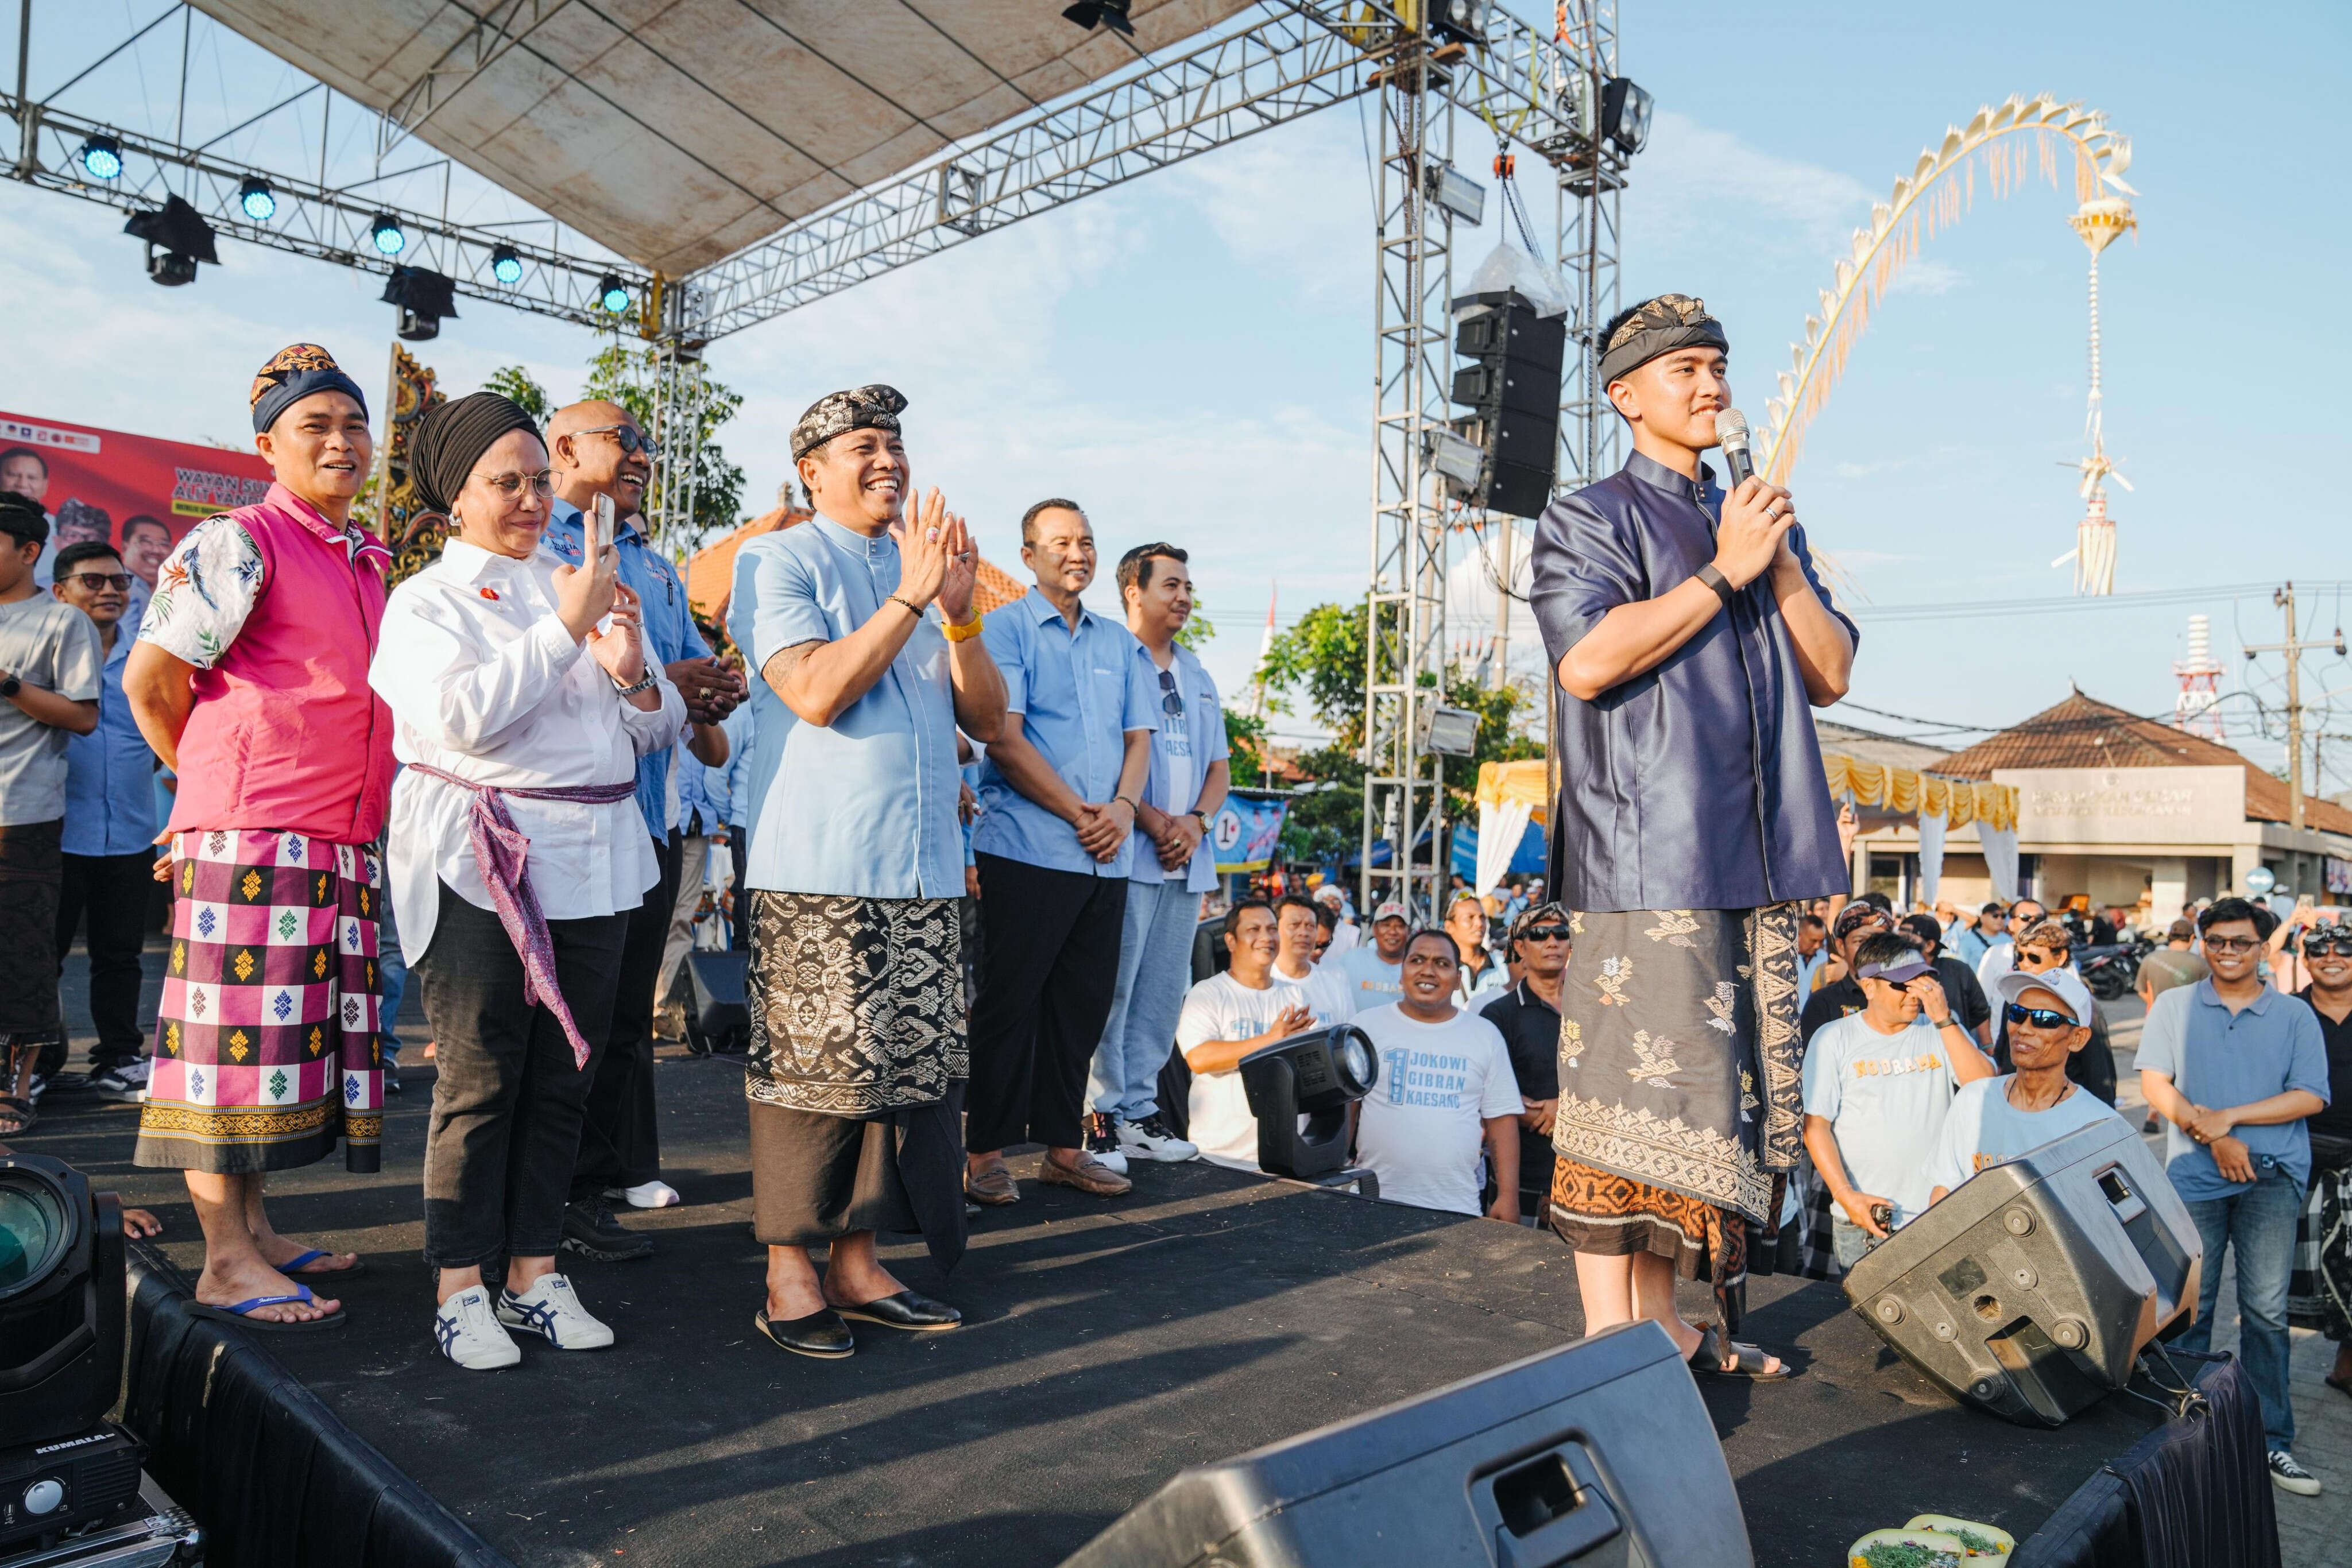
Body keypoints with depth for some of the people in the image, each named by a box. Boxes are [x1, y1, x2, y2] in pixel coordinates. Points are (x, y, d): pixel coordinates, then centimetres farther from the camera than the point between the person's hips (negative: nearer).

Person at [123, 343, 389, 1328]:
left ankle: (256, 1232, 24)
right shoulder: (238, 545, -7)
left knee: (295, 1037, 13)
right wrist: (211, 777, 4)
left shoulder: (369, 560, 17)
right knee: (238, 1040, -3)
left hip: (343, 845, 8)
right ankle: (225, 1265, 6)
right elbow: (150, 678, -6)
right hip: (252, 840, -8)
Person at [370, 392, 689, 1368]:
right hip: (482, 870, -4)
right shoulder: (426, 600, 3)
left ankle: (535, 1274, 19)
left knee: (562, 1078, 7)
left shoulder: (585, 585, 16)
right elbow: (466, 716, -16)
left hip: (593, 864, 5)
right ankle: (460, 1288, 11)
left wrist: (631, 670, -8)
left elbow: (661, 730, 13)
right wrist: (566, 629, -16)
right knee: (479, 1080, -2)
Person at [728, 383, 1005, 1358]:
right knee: (811, 1070, -3)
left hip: (926, 871, 6)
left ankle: (856, 1261, 19)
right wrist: (910, 599, -13)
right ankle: (789, 1274, 11)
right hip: (818, 871, -6)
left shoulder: (923, 563, 18)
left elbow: (987, 719, 11)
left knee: (911, 1066, 7)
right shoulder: (780, 560, 1)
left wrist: (960, 614, -4)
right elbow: (814, 692, -15)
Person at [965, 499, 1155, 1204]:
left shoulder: (1119, 642, 17)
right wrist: (1078, 814, -13)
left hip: (1107, 856, 6)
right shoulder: (1005, 629, 0)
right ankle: (986, 1151, 8)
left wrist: (1123, 807, -6)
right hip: (1026, 848, -5)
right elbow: (1004, 738, -9)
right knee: (1009, 1001, -1)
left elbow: (1139, 737, 14)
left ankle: (1063, 1146, 20)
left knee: (1083, 1002, 10)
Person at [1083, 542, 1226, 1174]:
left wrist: (1196, 820, 1)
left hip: (1186, 859, 7)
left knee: (1165, 990, 8)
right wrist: (1152, 820, -14)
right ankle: (1101, 1115, 2)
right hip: (1126, 854, -7)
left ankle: (1139, 1110, 17)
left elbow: (1219, 767, 20)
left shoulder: (1198, 677, 21)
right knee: (1110, 985, -7)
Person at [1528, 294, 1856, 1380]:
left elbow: (1830, 674, 16)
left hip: (1754, 860, 7)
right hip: (1645, 854, -7)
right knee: (1631, 1097, -8)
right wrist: (1723, 573, -9)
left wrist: (1781, 563, 2)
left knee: (1719, 1094, 9)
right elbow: (1587, 662, -15)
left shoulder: (1759, 520, 23)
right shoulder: (1588, 520, 2)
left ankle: (1662, 1323, 21)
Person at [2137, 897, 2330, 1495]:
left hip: (2272, 1176, 0)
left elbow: (2311, 1097, -2)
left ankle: (2271, 1440, 10)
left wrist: (2229, 1117, -12)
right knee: (2188, 1306, 6)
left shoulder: (2295, 1016, 7)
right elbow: (2154, 1084, 0)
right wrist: (2213, 1137, -12)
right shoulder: (2173, 1006, 7)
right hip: (2194, 1176, 0)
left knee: (2266, 1309, 0)